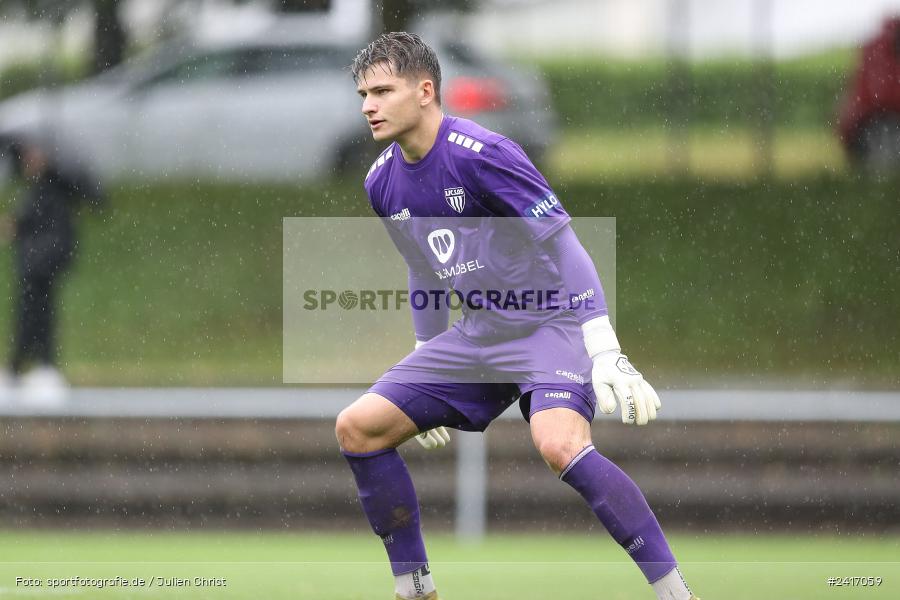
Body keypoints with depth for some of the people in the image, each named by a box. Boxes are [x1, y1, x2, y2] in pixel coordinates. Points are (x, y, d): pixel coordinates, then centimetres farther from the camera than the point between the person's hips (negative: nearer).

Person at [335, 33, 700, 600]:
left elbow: (565, 248, -20)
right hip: (477, 335, 8)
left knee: (559, 444, -33)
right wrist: (425, 370, 26)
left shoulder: (482, 154, -18)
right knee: (358, 427, -1)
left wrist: (606, 352, -26)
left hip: (548, 325, -8)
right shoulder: (383, 183, 6)